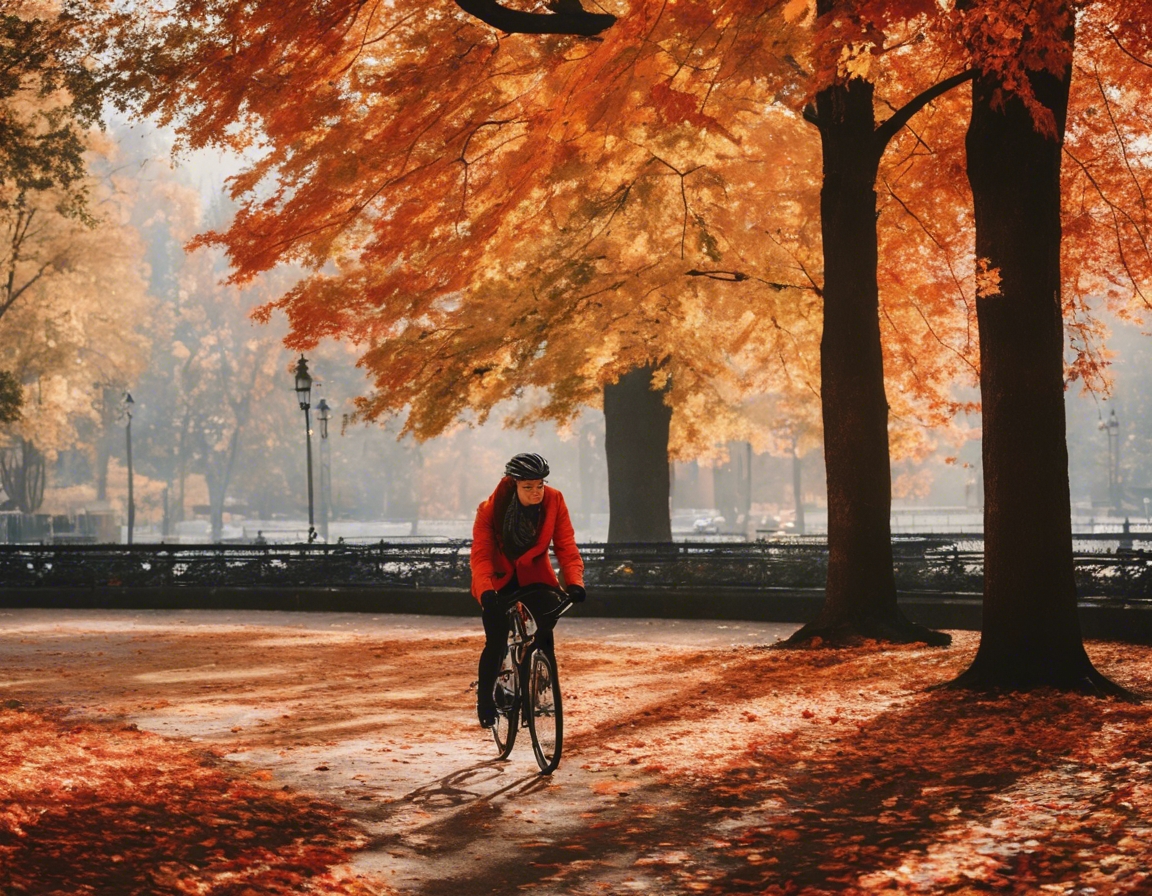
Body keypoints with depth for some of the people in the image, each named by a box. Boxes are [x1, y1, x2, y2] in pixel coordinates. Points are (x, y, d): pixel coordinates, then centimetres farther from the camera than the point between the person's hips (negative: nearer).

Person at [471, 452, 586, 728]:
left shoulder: (554, 501, -17)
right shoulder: (492, 508, -22)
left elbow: (566, 547, -18)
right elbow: (481, 555, -26)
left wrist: (574, 582, -33)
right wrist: (485, 591, -42)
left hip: (533, 577, 2)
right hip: (499, 579, -2)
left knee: (549, 618, -23)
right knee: (496, 641, -11)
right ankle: (485, 699, 13)